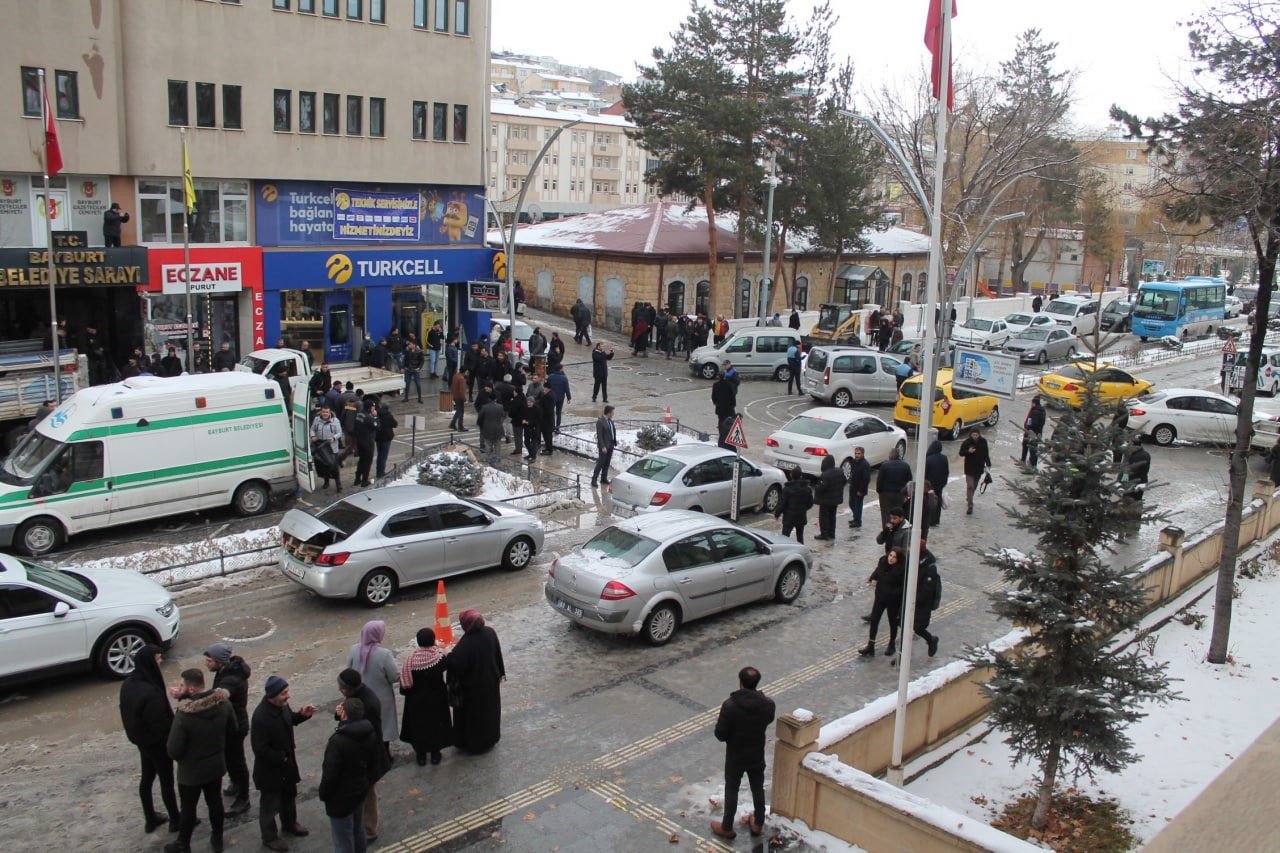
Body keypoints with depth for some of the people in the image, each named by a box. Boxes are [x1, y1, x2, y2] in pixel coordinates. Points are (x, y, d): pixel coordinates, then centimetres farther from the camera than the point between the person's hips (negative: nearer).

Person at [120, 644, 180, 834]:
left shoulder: (128, 684, -6)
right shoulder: (150, 693, -35)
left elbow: (128, 713, 8)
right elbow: (161, 724, -27)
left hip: (141, 740, 8)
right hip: (157, 743, -8)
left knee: (147, 777, 22)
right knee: (167, 781, 9)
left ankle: (150, 819, 37)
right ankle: (175, 820, 25)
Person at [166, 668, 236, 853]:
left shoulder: (183, 715, -32)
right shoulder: (224, 703, -16)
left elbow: (173, 751, -23)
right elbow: (232, 730, 1)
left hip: (191, 771, -4)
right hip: (216, 766, 4)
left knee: (188, 808, 17)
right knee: (215, 802, 22)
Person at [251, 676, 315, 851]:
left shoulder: (282, 705, -12)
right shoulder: (261, 717, -35)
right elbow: (260, 749, -30)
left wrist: (302, 715, -9)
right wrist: (281, 758, -20)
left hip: (287, 763, 8)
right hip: (270, 769, -8)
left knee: (289, 795, 27)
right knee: (270, 804, 13)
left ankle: (290, 824, 50)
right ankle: (270, 837, 32)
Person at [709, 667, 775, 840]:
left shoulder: (730, 705, -28)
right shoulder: (768, 704, -17)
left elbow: (720, 735, -20)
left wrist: (718, 723, -1)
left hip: (735, 757, -3)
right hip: (757, 756, 3)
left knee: (731, 791, 17)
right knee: (758, 789, 23)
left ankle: (727, 828, 32)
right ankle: (758, 824, 40)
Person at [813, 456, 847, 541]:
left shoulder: (826, 475, -28)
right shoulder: (840, 471, -1)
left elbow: (822, 487, -29)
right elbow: (844, 482, 10)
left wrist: (816, 490, -10)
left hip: (826, 500, -8)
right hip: (836, 498, 8)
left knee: (823, 516, 5)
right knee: (832, 516, 19)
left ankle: (824, 534, 8)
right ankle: (831, 533, 26)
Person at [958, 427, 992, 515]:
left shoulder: (983, 441, -2)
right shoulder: (966, 442, -11)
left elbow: (986, 454, 8)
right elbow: (961, 453, -6)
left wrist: (988, 464, 5)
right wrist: (968, 451, -25)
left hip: (979, 468, 4)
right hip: (969, 469, -4)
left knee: (974, 486, 17)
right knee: (970, 486, -11)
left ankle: (969, 499, 40)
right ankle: (969, 506, -13)